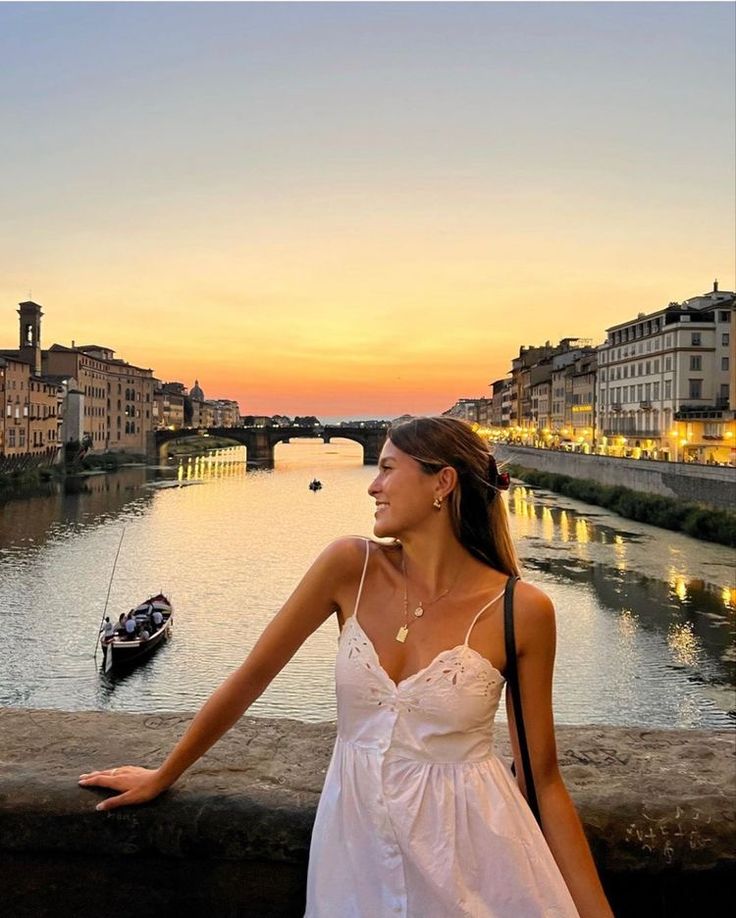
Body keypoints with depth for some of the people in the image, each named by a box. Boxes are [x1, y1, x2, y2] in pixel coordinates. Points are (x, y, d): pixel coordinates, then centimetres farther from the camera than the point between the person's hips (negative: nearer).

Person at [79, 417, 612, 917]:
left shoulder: (520, 611, -14)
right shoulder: (352, 566, -10)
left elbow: (542, 778, -5)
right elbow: (253, 675, -1)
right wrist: (163, 776, 9)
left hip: (470, 854, -1)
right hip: (355, 840, 2)